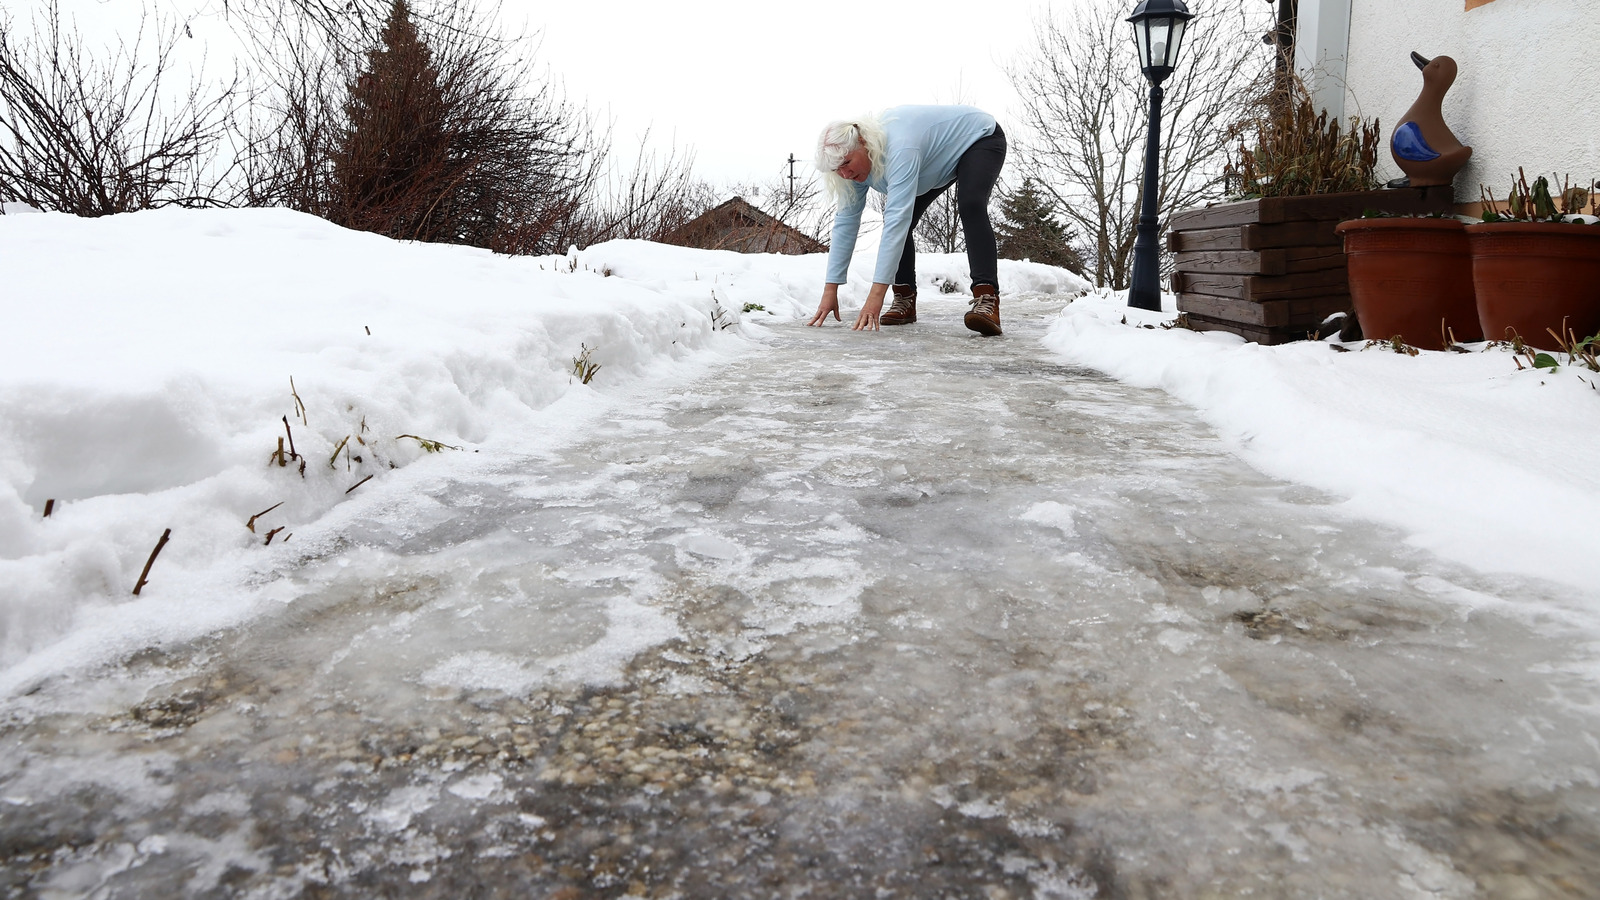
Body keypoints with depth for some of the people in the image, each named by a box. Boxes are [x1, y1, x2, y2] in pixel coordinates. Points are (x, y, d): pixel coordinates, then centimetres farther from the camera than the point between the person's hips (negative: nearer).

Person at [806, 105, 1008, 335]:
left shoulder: (898, 147, -42)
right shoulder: (855, 162, -17)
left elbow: (897, 220, -48)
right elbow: (845, 222, -15)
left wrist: (876, 294, -53)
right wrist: (830, 290, -19)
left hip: (981, 138, -8)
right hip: (940, 163, 8)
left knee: (970, 206, -34)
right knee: (898, 220, -6)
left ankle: (986, 299, -41)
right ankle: (905, 300, 2)